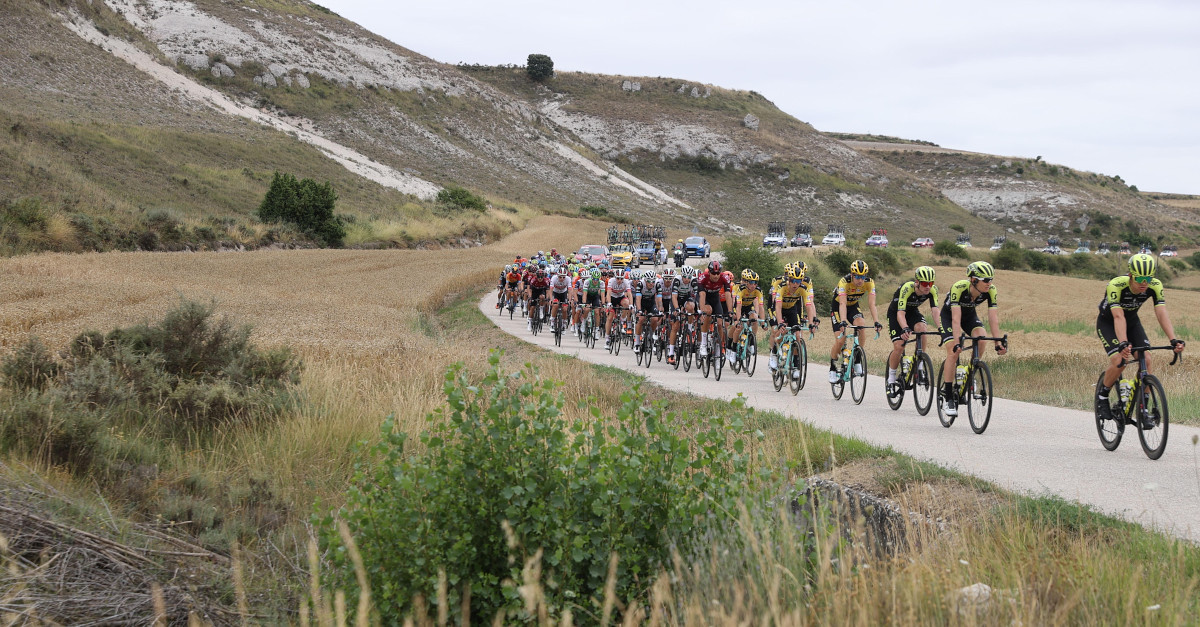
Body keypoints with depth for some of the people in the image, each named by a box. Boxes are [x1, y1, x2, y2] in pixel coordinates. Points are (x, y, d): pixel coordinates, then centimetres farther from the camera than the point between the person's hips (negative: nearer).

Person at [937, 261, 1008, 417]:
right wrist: (958, 342, -52)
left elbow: (993, 318, -26)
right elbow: (956, 319, -42)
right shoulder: (959, 288, -38)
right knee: (953, 352, -19)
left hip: (970, 315, 4)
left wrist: (998, 343, -34)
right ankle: (947, 397, -12)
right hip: (949, 315, -4)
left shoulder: (990, 290, -26)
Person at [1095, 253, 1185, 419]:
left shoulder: (1155, 286, -23)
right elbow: (1118, 317, -43)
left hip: (1132, 321, 4)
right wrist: (1123, 344, -57)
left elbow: (1162, 314, -30)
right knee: (1119, 360, -25)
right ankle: (1102, 396, 0)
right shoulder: (1116, 286, -36)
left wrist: (1174, 340, -43)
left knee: (1146, 360, -15)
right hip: (1107, 323, -4)